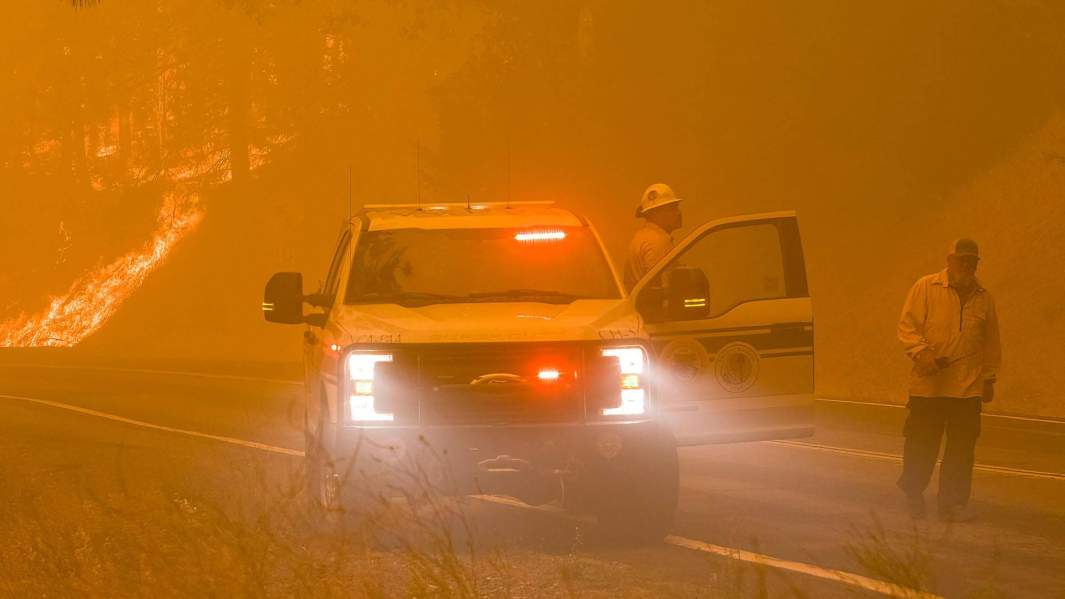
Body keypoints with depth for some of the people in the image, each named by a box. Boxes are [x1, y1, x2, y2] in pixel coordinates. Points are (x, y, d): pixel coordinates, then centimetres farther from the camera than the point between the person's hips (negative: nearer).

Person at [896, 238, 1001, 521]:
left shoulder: (984, 298, 13)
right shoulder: (926, 288, 2)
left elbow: (991, 343, 18)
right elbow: (907, 326, -2)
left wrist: (989, 378, 16)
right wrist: (921, 352, -18)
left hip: (968, 388, 3)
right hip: (928, 384, -3)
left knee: (962, 448, -1)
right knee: (921, 444, 2)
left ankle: (953, 502, 6)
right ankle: (913, 494, 22)